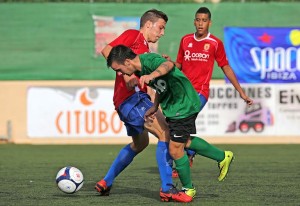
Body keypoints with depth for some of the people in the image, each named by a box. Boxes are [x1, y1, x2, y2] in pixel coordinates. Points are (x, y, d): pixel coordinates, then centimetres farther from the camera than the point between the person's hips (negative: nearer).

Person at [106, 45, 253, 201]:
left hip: (183, 105, -10)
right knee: (185, 142, 26)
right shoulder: (140, 70, 2)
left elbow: (168, 65, -51)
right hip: (173, 106, 10)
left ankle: (188, 189, 17)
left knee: (175, 149, -3)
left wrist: (152, 75, -68)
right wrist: (155, 106, 13)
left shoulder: (149, 60, -28)